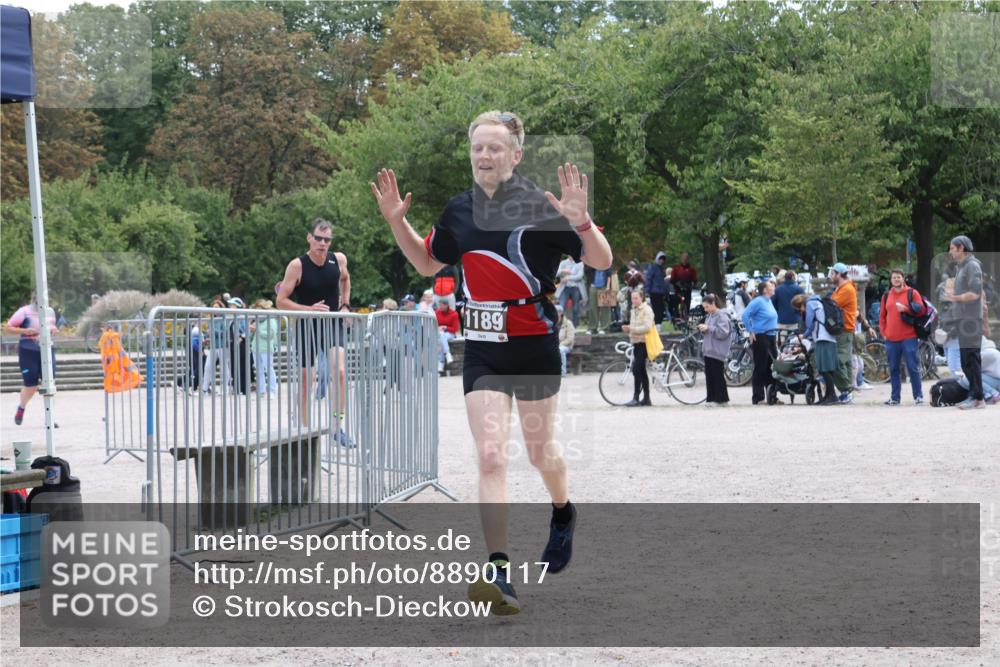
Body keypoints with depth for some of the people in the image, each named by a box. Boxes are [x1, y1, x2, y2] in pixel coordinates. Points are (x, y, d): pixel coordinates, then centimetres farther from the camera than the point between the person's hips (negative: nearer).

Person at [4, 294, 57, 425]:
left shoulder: (50, 311, 8)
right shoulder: (24, 311, -8)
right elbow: (7, 328, -6)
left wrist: (54, 329, 3)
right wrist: (24, 331, -20)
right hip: (28, 351, -4)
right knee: (31, 386, 1)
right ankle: (21, 408, 33)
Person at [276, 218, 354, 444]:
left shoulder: (339, 260, -4)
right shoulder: (297, 266, -15)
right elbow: (281, 301, -13)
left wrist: (345, 305, 8)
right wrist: (309, 309, -25)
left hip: (332, 325, 2)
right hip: (306, 327, -2)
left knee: (340, 371, -18)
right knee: (306, 379, 5)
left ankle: (338, 427, -9)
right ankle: (305, 428, 20)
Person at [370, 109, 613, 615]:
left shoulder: (542, 208, -11)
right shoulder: (459, 211, 5)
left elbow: (602, 262, -11)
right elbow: (427, 264, 22)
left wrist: (581, 222, -29)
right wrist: (396, 221, 8)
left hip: (535, 348, -3)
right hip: (481, 352, 3)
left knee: (540, 451, 14)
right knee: (490, 457, -9)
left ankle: (562, 513, 48)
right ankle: (500, 575, -15)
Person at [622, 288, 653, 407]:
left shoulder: (646, 310, -11)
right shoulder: (634, 310, 17)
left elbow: (647, 327, -21)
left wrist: (632, 328, -26)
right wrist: (628, 329, 4)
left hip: (643, 343, -9)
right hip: (636, 343, 9)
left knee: (636, 369, -14)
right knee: (641, 371, 11)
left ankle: (636, 398, -12)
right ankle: (646, 398, 17)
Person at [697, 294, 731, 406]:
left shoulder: (722, 316, -11)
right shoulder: (709, 316, 17)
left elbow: (723, 332, -20)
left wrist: (708, 328, -20)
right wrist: (703, 329, 6)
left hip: (717, 351, -9)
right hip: (708, 350, 9)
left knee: (718, 375, -5)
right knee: (709, 375, 7)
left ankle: (721, 399, 1)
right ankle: (711, 398, 10)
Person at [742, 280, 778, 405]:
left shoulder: (769, 301, 13)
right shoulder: (758, 301, -13)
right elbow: (745, 315, -19)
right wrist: (750, 331, -16)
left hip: (770, 337, 9)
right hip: (760, 337, -9)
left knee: (772, 367, 11)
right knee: (760, 368, -5)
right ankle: (758, 398, -2)